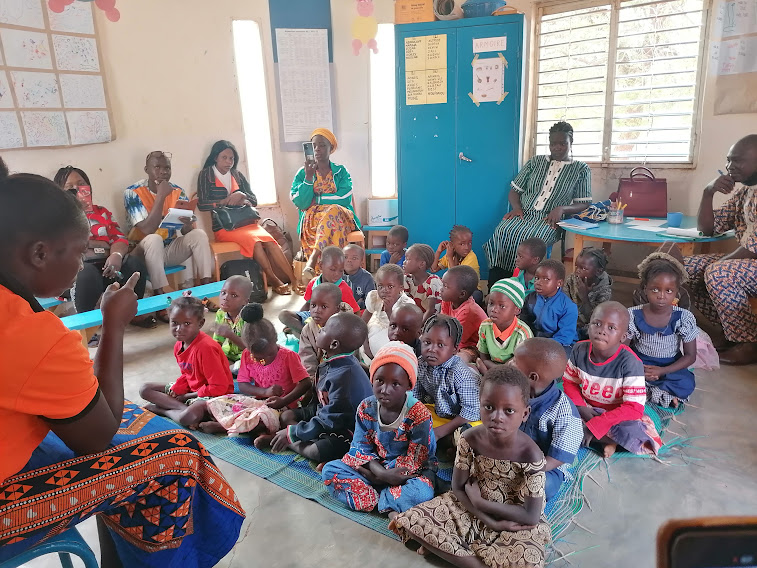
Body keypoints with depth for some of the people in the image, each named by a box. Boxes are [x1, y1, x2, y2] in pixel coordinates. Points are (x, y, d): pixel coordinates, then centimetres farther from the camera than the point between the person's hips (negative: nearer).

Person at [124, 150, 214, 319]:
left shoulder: (178, 191, -1)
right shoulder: (133, 193, -14)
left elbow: (187, 231, -5)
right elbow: (147, 229, -26)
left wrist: (187, 224, -30)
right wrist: (161, 196, -26)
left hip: (171, 249, 4)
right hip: (145, 251, -4)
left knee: (199, 234, -20)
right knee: (154, 239, -36)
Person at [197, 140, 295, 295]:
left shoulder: (237, 175, 18)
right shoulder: (206, 175, 6)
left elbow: (254, 201, 17)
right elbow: (202, 204, -5)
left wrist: (242, 195, -6)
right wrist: (226, 201, -15)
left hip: (245, 221, 4)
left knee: (269, 240, -26)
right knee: (253, 240, -34)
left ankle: (294, 280, -33)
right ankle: (275, 282, -29)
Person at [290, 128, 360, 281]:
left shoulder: (341, 172, 15)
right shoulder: (302, 173, 15)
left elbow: (344, 199, -3)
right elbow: (300, 203, 0)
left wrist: (317, 199, -4)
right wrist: (308, 177, -7)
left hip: (341, 217, 0)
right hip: (311, 220, 0)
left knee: (333, 212, -37)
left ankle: (311, 263, -47)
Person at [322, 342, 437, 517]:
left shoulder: (419, 415, -21)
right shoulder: (366, 408, -9)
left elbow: (413, 462, -18)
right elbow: (361, 448, -6)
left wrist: (376, 475, -19)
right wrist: (383, 473, -25)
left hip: (411, 473, -4)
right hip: (376, 466, 5)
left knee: (421, 493, -37)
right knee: (330, 470, -14)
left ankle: (373, 501, -14)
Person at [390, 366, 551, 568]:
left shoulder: (531, 455, -25)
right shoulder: (470, 439, -17)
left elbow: (531, 516, -21)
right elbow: (458, 488, -8)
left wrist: (479, 502, -17)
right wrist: (491, 522, -18)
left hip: (515, 522, -2)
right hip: (471, 510, 2)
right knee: (408, 521, -13)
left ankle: (444, 547, -16)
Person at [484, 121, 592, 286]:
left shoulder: (581, 169, 12)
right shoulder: (535, 162, 18)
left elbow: (584, 204, 8)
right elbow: (514, 191, 17)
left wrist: (562, 208, -11)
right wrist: (516, 207, -5)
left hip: (550, 220, -2)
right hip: (523, 213, 2)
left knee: (529, 238, -38)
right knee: (503, 232, -32)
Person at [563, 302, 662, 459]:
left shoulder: (630, 363, -24)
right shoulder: (579, 350, -12)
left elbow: (634, 409, -26)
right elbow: (569, 382, 3)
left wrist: (594, 425, -30)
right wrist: (581, 407, -17)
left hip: (616, 414, -4)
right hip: (587, 409, 5)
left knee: (631, 431, -37)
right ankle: (607, 440, -14)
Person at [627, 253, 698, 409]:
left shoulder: (684, 318, -11)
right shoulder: (633, 315, -11)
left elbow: (690, 356, -6)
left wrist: (662, 371, -20)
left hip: (669, 368, 0)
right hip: (639, 365, 0)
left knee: (686, 385, -30)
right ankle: (664, 394, -21)